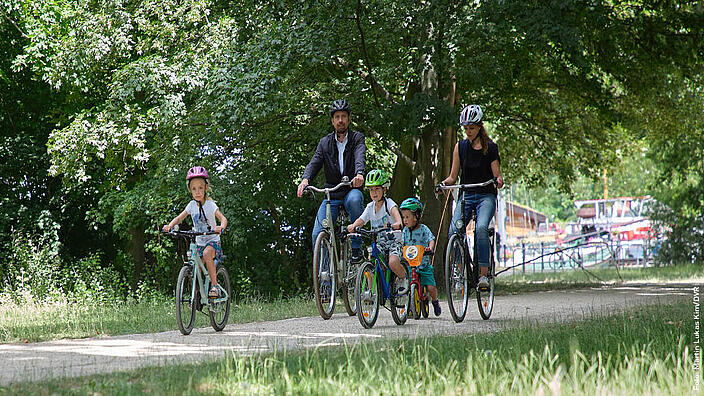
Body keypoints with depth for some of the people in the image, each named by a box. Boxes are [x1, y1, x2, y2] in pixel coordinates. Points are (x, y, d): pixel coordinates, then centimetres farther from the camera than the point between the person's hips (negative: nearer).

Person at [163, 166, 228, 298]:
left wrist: (221, 227, -47)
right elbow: (179, 218, 0)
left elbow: (223, 218, -24)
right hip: (199, 242, 5)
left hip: (212, 240, -5)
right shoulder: (192, 205, -1)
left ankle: (214, 285, -29)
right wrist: (170, 225, -20)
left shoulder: (210, 205, -14)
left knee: (207, 254, -36)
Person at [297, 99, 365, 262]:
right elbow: (315, 162, -3)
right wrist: (305, 179, -26)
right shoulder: (325, 142, 10)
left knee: (354, 199, -39)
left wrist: (359, 174, -41)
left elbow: (360, 157, -18)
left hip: (351, 191, -2)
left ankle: (356, 248, -25)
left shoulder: (357, 138, 2)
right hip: (331, 196, 2)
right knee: (318, 235, -14)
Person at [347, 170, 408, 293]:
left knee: (393, 262, -29)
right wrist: (353, 226, -26)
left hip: (393, 240, -5)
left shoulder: (388, 203, -9)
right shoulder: (370, 207, 8)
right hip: (378, 242, 5)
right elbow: (361, 219, -2)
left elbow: (395, 212, -30)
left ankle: (404, 278, 1)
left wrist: (398, 223, -53)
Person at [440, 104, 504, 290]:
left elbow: (497, 174, 1)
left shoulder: (490, 147, 3)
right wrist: (445, 183, -11)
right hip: (466, 195, 3)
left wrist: (499, 181, -22)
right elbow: (453, 176, 11)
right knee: (454, 230, -24)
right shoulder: (460, 147, 10)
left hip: (486, 196, -3)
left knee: (481, 228, -30)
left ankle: (483, 274, -27)